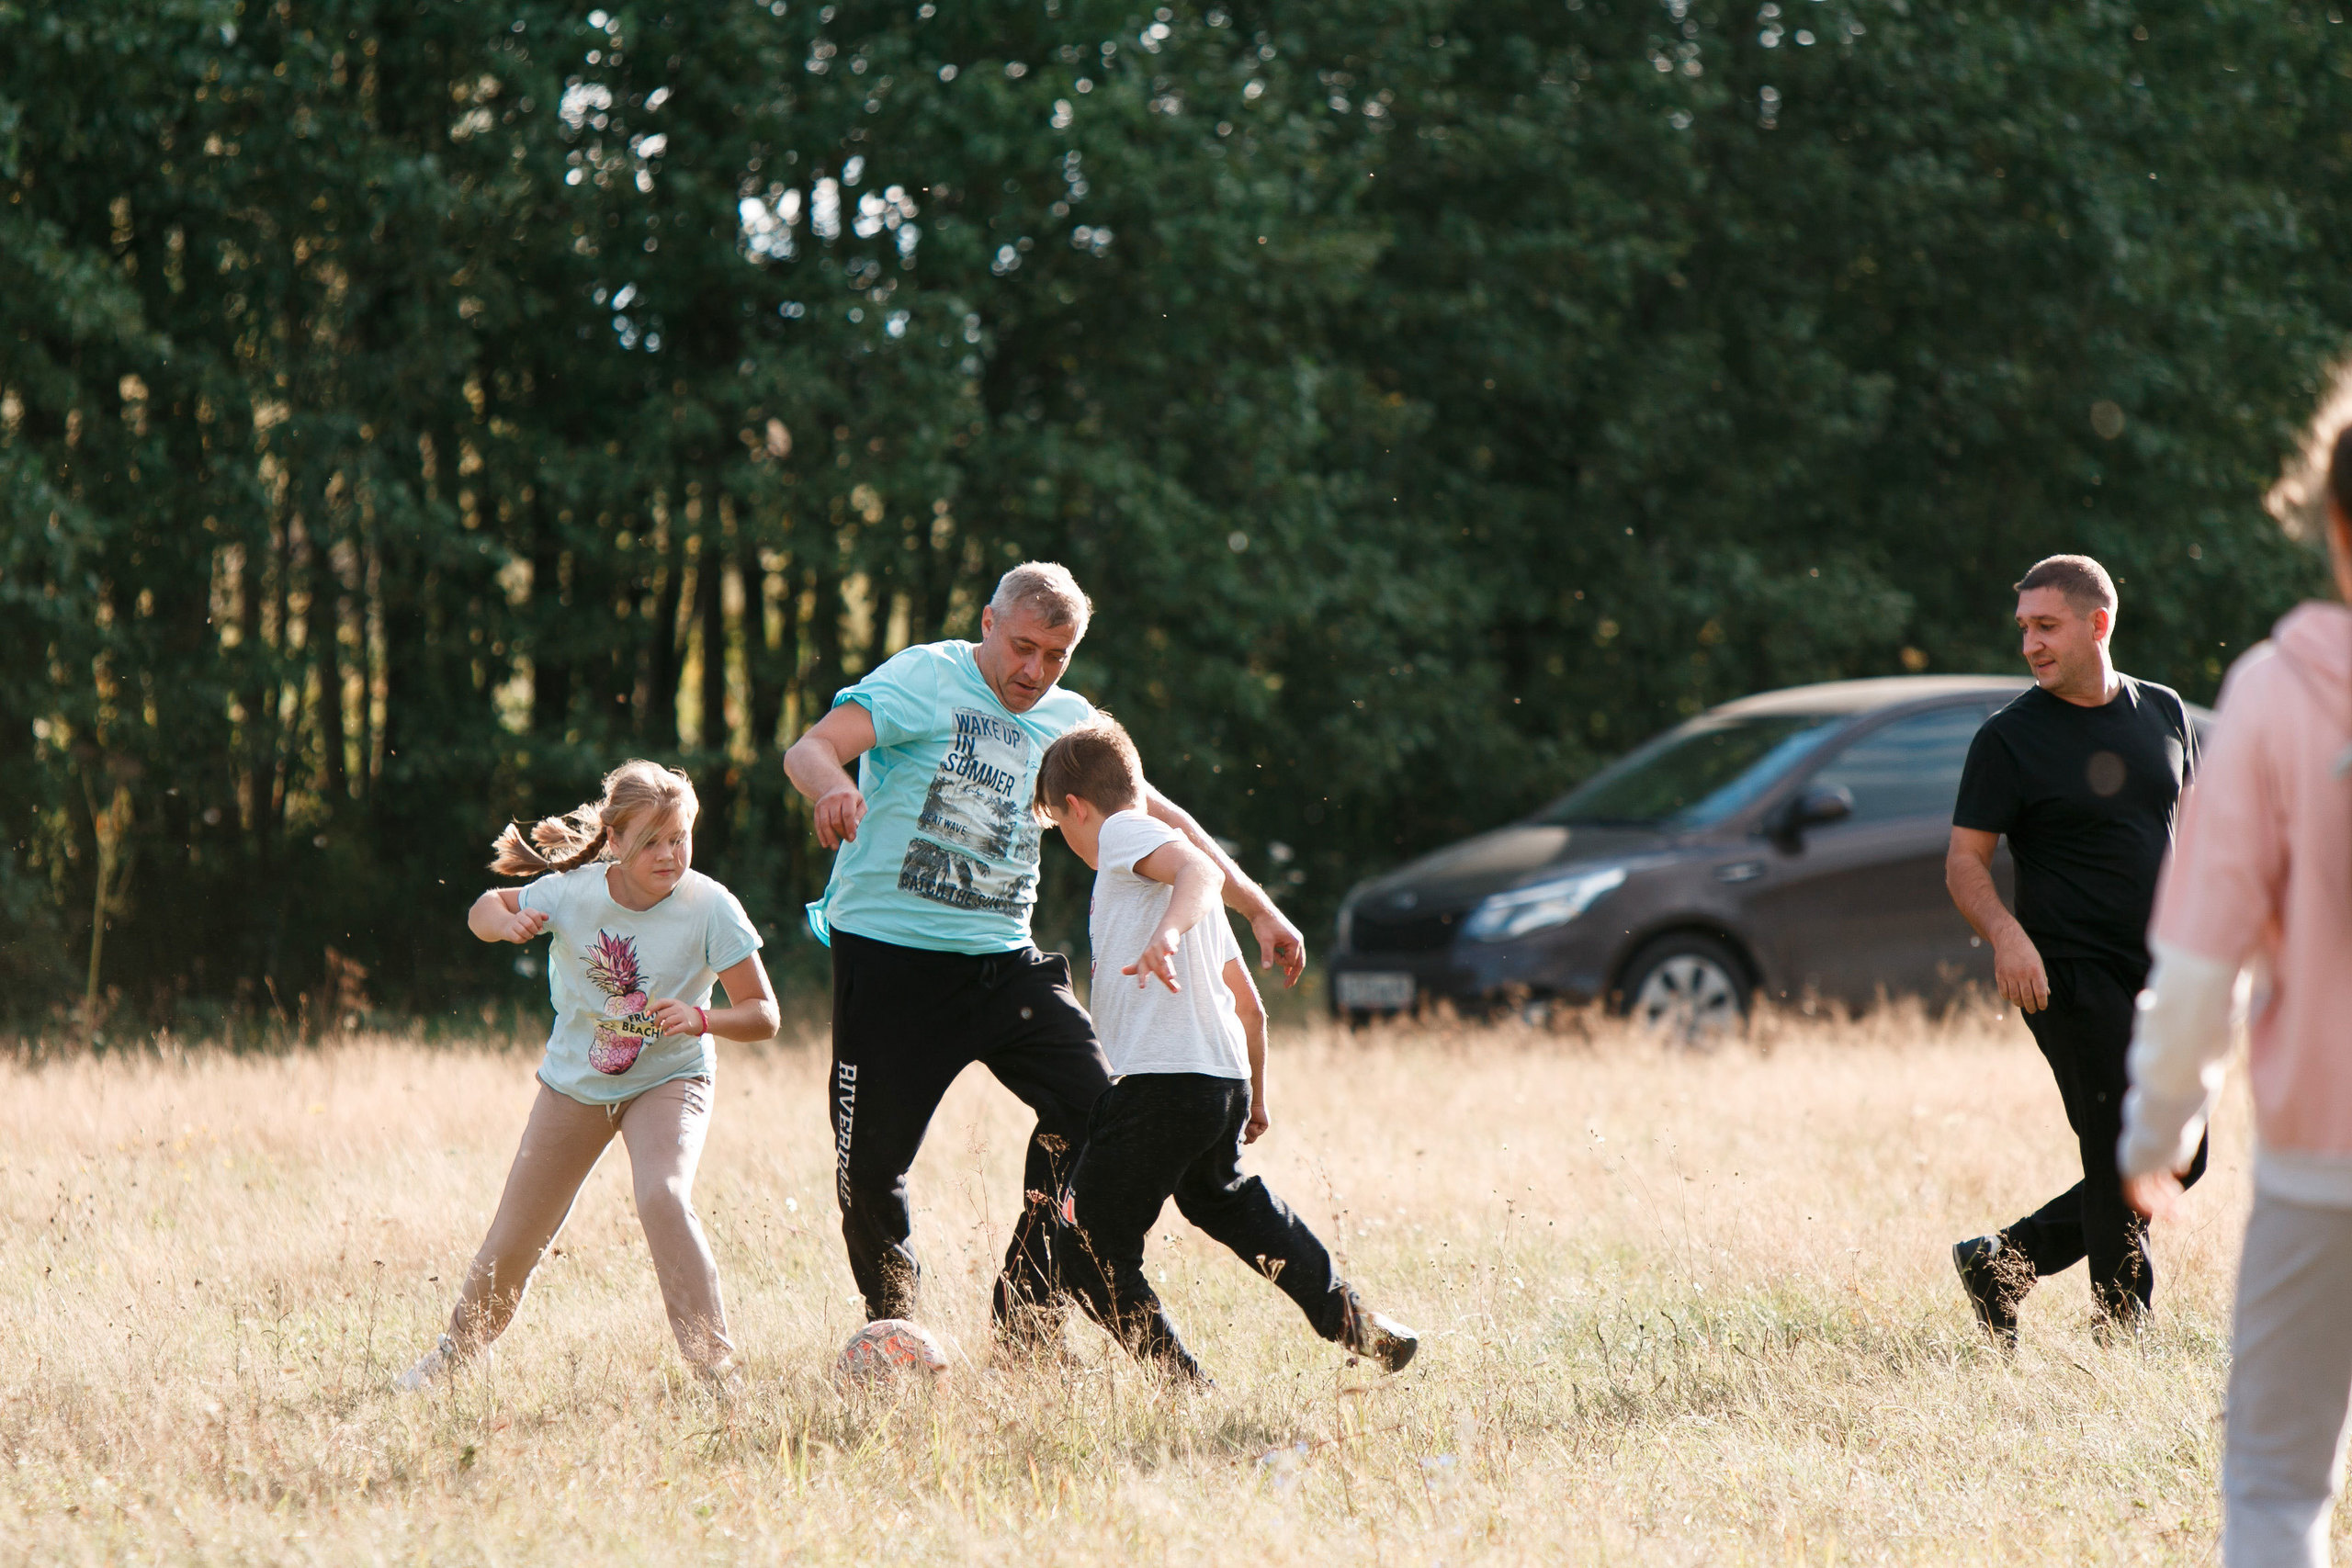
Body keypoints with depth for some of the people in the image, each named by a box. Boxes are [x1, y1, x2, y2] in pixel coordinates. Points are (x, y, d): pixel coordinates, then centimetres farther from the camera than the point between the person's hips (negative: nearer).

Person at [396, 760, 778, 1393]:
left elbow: (763, 1014, -19)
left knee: (662, 1198, -31)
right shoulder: (573, 893, -19)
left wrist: (702, 1019, -39)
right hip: (576, 1082, 2)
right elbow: (484, 909, 0)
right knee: (513, 1239, 9)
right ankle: (457, 1350, 37)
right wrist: (508, 921, -24)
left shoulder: (710, 907, -24)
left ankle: (715, 1368, -24)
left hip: (667, 1083, -2)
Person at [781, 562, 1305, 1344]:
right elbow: (812, 749, -20)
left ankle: (1025, 1329, 1)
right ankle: (891, 1327, 17)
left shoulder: (1067, 720, 12)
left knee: (1091, 1112, -10)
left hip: (1003, 962, 5)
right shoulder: (925, 679, -7)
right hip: (892, 956, -5)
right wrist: (833, 788, -44)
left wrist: (1254, 905, 15)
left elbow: (1154, 814, 20)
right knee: (870, 1169, -6)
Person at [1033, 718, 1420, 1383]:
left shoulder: (1124, 833, 0)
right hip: (1227, 1080, 10)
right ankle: (1348, 1318, 42)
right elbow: (1250, 1007, 29)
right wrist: (1254, 1098, 40)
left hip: (1162, 1084, -10)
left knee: (1087, 1253, -5)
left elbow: (1199, 869, -24)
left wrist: (1168, 932, -43)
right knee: (1220, 1196, 38)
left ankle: (1183, 1384, -11)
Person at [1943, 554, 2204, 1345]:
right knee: (2121, 1154, -10)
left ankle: (2001, 1261, 18)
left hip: (2159, 973, 6)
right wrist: (2005, 934, -26)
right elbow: (1964, 860, -7)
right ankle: (2123, 1335, 0)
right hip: (2070, 975, -6)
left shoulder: (2164, 712, 9)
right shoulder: (2010, 737, -6)